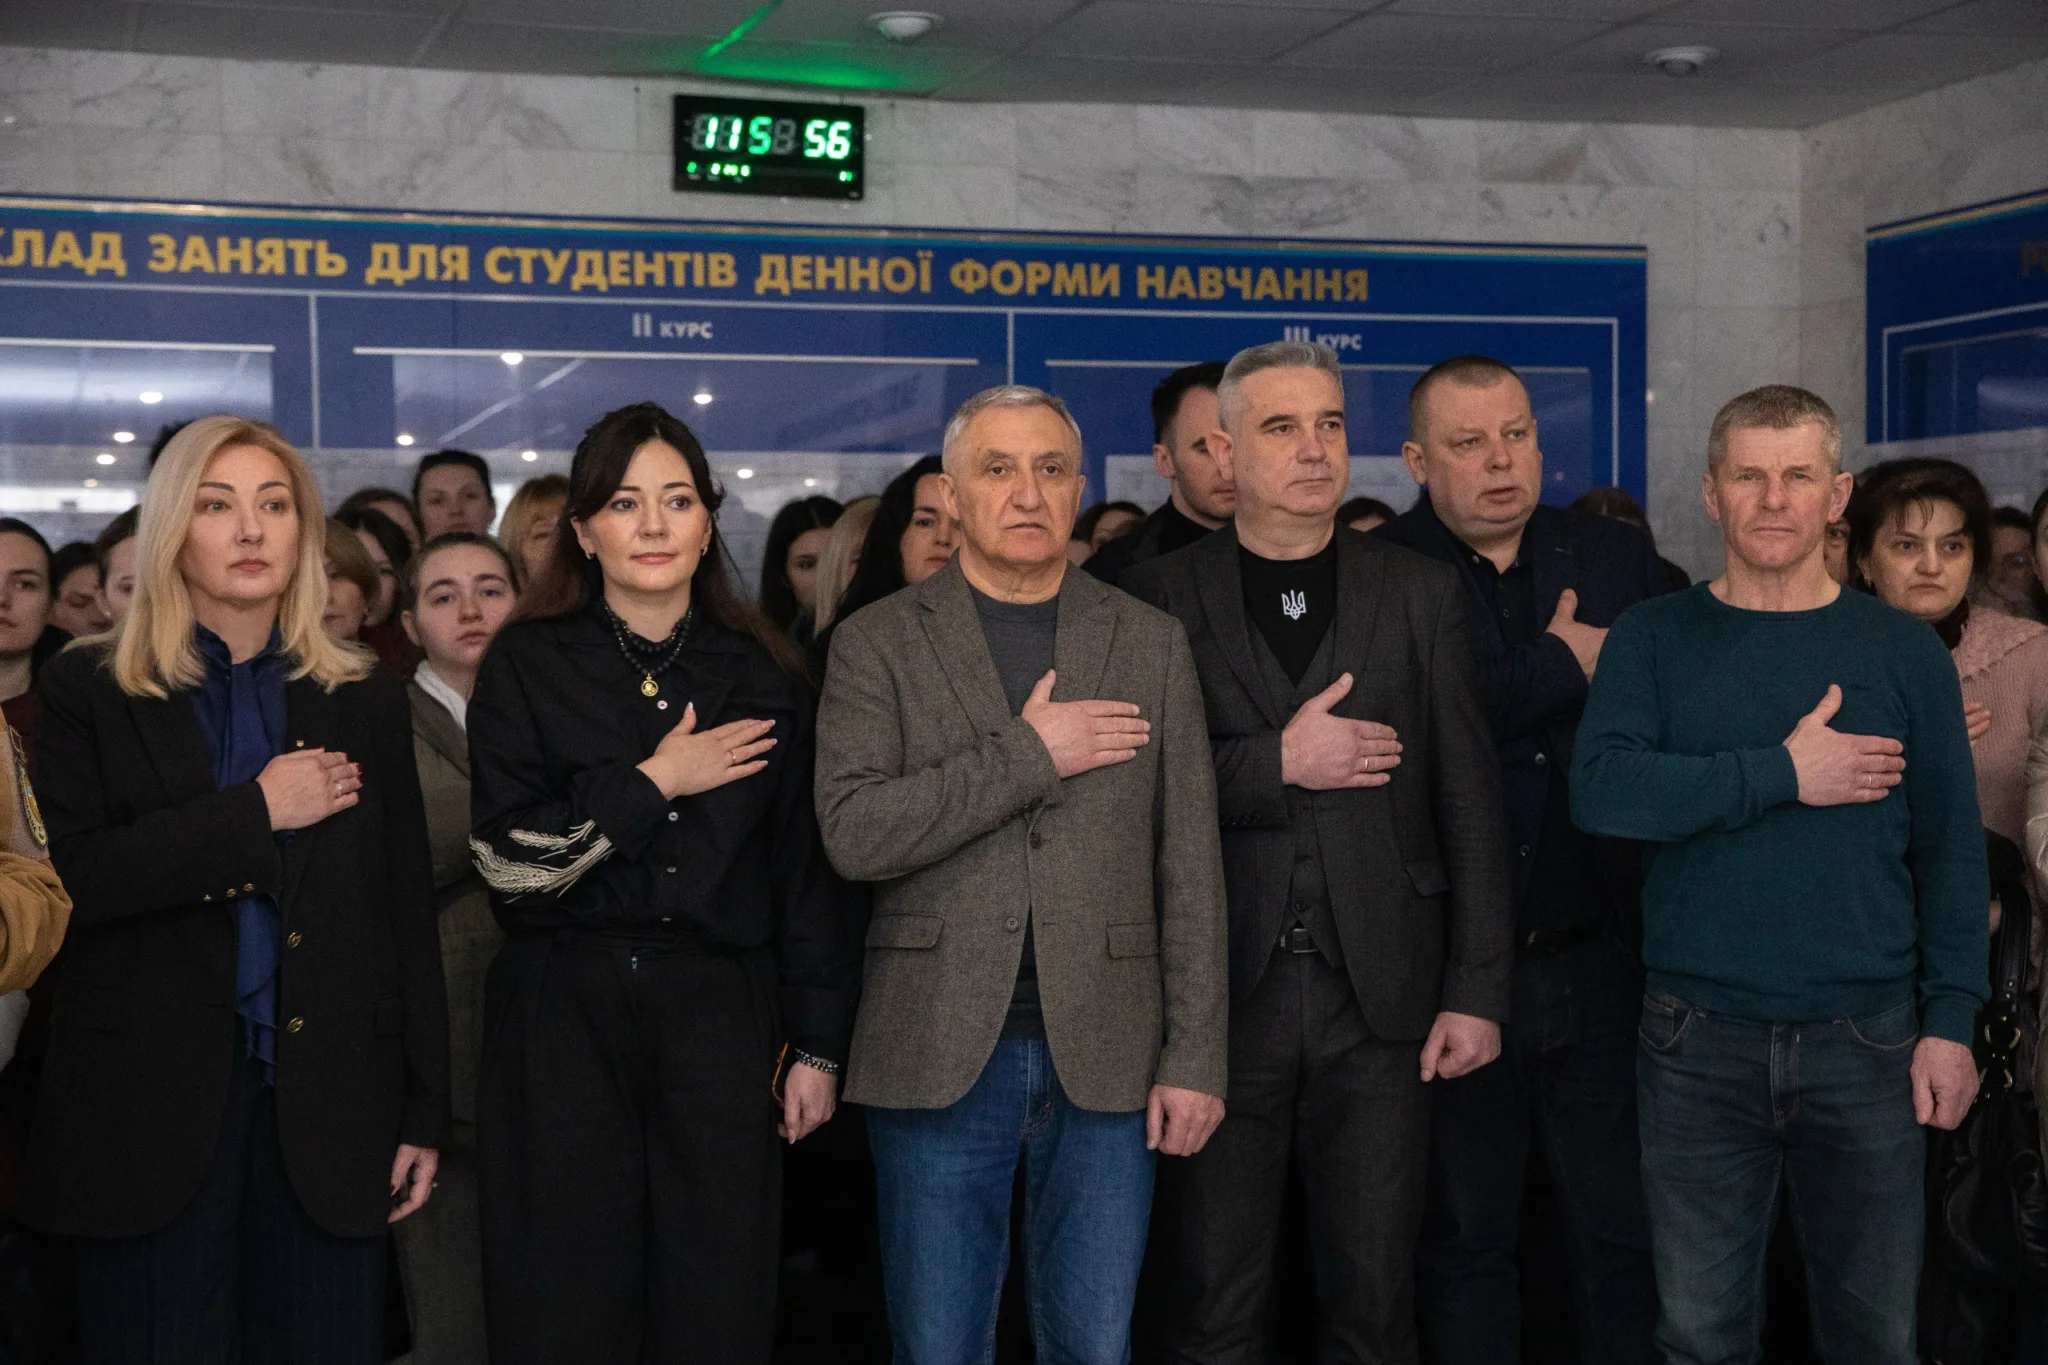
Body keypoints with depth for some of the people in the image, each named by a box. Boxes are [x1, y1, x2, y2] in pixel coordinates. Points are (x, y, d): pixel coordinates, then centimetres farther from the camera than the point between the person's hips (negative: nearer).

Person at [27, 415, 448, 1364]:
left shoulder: (364, 702, 10)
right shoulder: (90, 691, 4)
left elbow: (408, 916, 9)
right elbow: (67, 882, -9)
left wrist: (423, 1114, 5)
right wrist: (253, 812, -13)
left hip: (326, 1102, 2)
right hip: (151, 1103, -2)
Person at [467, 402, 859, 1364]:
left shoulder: (765, 677, 7)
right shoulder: (528, 666, 3)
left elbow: (806, 870, 8)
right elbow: (506, 860, -6)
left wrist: (816, 1045, 6)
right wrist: (652, 784, -9)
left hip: (720, 1011, 1)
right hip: (562, 1017, -1)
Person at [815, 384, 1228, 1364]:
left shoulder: (1151, 644, 9)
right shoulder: (877, 644, 3)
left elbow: (1189, 866, 6)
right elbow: (853, 832, -11)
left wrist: (1194, 1058, 0)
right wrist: (1029, 755, -13)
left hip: (1105, 1057, 1)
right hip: (938, 1055, -1)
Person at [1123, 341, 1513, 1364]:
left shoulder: (1420, 595, 7)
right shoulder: (1161, 598, 4)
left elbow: (1469, 806, 4)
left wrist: (1477, 994, -1)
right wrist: (1278, 763, -15)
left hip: (1378, 999, 1)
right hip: (1220, 997, -1)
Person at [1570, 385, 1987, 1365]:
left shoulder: (1903, 652, 4)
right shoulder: (1653, 641, 2)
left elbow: (1950, 850, 4)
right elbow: (1601, 790, -13)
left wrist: (1950, 1022, -3)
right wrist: (1784, 776, -16)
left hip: (1867, 1042, 0)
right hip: (1699, 1041, 0)